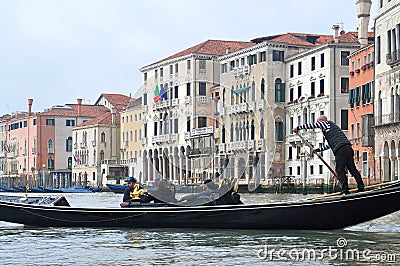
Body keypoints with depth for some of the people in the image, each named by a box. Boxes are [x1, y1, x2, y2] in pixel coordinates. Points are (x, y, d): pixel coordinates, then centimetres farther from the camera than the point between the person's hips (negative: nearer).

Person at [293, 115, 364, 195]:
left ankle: (345, 190, -10)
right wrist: (318, 149, 42)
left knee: (339, 170, -6)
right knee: (352, 168, 7)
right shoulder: (333, 126, 34)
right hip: (348, 147, 9)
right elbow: (329, 145, 39)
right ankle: (361, 187, 4)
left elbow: (312, 125, 13)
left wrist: (298, 128, 23)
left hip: (340, 149, -9)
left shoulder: (326, 123, 9)